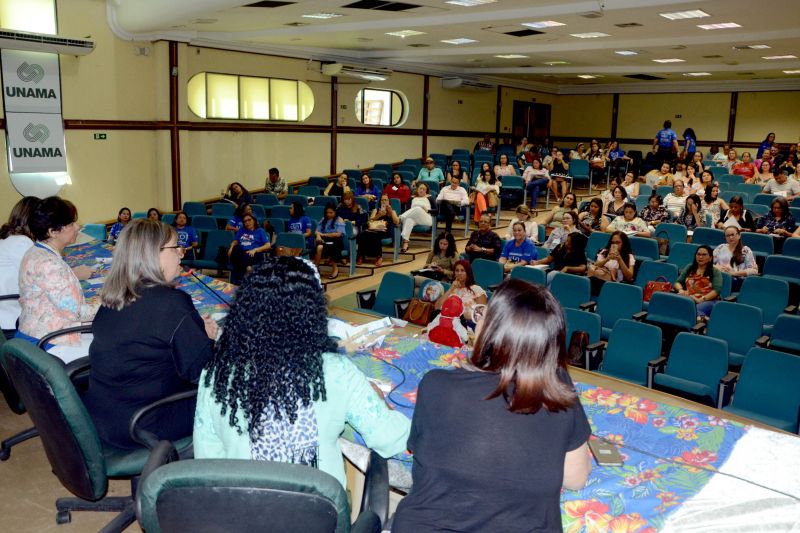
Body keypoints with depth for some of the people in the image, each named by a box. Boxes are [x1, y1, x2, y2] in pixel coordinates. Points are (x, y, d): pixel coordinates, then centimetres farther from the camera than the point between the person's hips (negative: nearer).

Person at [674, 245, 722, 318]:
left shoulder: (715, 272, 13)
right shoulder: (689, 268, 25)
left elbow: (717, 289, -1)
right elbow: (677, 282, 20)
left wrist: (701, 299, -17)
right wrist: (681, 290, -6)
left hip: (708, 301, -2)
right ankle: (702, 317, -59)